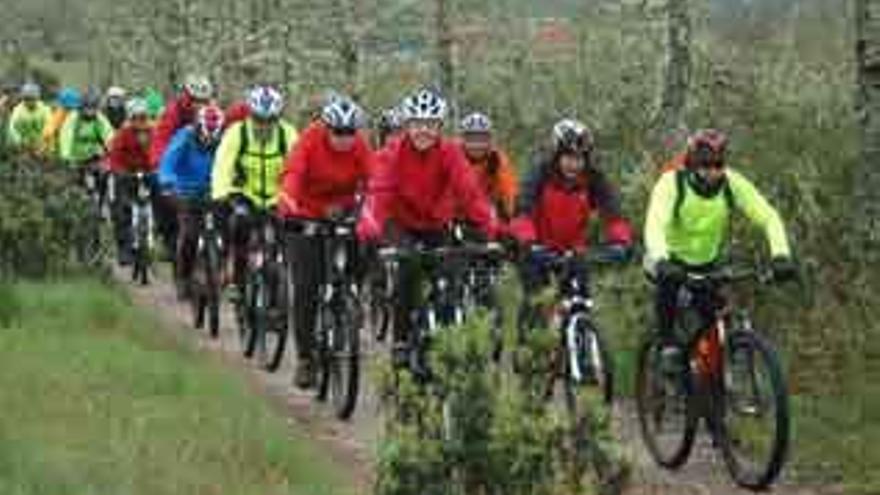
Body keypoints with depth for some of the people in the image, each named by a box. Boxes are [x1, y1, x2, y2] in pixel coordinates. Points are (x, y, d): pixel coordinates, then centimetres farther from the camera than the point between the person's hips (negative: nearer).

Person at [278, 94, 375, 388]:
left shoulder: (359, 146, -12)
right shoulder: (311, 139, -18)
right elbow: (292, 173, -30)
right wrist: (289, 203, -49)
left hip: (341, 214, 2)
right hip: (305, 216, -2)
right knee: (306, 286, -6)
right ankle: (305, 357, 1)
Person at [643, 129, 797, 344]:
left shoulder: (733, 183, -19)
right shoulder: (672, 183, -27)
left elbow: (769, 218, -24)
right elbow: (654, 225, -40)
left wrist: (781, 256, -41)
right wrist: (662, 263, -58)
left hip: (707, 262, 2)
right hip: (672, 259, -2)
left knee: (716, 324, -11)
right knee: (668, 286, -27)